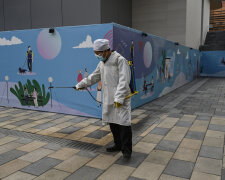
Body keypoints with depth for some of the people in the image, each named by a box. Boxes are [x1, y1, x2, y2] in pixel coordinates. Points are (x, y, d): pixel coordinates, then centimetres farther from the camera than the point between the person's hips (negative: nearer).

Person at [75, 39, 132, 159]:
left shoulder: (120, 60, -13)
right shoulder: (102, 62, 14)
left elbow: (124, 81, -20)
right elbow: (94, 77, 26)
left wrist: (119, 98, -27)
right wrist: (81, 85, 27)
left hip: (121, 99, -8)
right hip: (108, 99, 8)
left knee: (123, 122, -10)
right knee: (112, 122, 11)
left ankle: (126, 149, 1)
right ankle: (118, 145, 26)